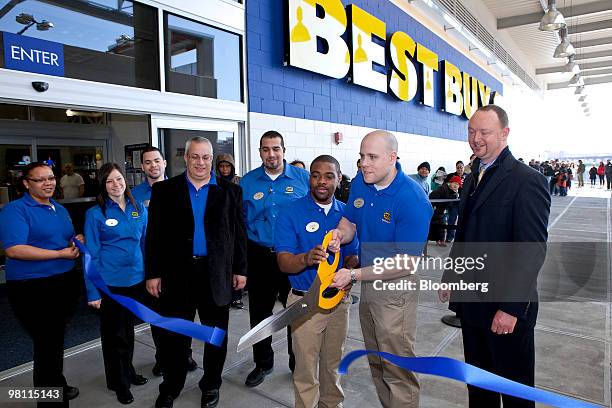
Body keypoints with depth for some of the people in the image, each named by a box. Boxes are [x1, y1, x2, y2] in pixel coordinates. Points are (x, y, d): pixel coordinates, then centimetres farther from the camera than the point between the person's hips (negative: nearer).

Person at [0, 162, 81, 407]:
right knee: (47, 344, 3)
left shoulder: (60, 209, 11)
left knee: (57, 339, 23)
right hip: (33, 288, -7)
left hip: (66, 282, 8)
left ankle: (57, 385, 43)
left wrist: (77, 241, -1)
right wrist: (61, 253, -21)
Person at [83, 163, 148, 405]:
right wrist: (93, 292, -11)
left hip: (136, 280, 4)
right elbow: (91, 255, -8)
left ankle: (128, 371, 41)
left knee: (128, 329, 20)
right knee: (114, 333, 12)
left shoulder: (139, 209, 2)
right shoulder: (95, 214, -9)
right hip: (110, 284, -3)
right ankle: (118, 383, 31)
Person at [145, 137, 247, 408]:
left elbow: (239, 233, 3)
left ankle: (211, 385, 35)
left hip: (217, 274, 1)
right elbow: (154, 235, 0)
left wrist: (240, 269, 1)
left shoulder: (230, 191, 2)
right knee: (174, 337, 12)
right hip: (177, 274, 0)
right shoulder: (165, 190, 2)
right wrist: (153, 273, -3)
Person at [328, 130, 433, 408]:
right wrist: (340, 233, -16)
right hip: (368, 282, 8)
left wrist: (354, 275, -24)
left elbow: (406, 264, -25)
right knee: (376, 362, 24)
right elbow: (350, 220, 9)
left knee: (398, 369, 8)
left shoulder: (413, 200, -26)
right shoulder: (359, 182, -4)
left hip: (396, 287, -7)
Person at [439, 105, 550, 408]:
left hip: (505, 307, -7)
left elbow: (532, 251, -19)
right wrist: (449, 278, 13)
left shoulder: (527, 181, -14)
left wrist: (510, 308, -22)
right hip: (470, 302, 7)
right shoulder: (472, 179, 10)